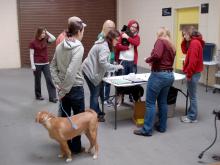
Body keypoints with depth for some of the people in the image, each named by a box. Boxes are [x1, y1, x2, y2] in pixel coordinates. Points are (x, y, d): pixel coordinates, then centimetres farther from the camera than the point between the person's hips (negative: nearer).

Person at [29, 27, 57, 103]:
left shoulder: (45, 40, 3)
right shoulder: (33, 42, -8)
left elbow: (53, 38, -13)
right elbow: (31, 54, -8)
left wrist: (47, 32, -7)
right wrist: (32, 65, -12)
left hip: (46, 63, 4)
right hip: (37, 64, -3)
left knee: (49, 80, -1)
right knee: (37, 80, 9)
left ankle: (52, 97, 2)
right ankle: (38, 95, 25)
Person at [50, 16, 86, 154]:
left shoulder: (60, 46, 4)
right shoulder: (79, 47, -18)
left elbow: (53, 66, 8)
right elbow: (71, 71, -25)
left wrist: (59, 85, 4)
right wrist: (64, 90, -17)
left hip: (63, 87, 7)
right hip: (75, 87, -7)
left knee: (64, 116, 17)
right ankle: (76, 147, 20)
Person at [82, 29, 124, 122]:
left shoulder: (103, 43, 13)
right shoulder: (104, 47, -20)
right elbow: (103, 62, -31)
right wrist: (116, 67, -22)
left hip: (89, 70, 10)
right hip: (91, 71, -10)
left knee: (95, 93, 18)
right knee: (95, 94, 0)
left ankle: (97, 112, 30)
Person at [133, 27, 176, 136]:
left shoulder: (160, 41, -7)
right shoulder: (172, 46, 15)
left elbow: (157, 55, -24)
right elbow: (167, 60, 15)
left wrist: (148, 60, -7)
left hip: (159, 75, -8)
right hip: (170, 75, 8)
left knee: (150, 102, -1)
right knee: (163, 101, 17)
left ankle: (147, 130, 4)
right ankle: (162, 127, 26)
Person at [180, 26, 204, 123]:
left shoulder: (194, 43, -18)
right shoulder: (194, 42, 14)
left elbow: (193, 60, -23)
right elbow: (185, 51, 23)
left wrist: (189, 74, -18)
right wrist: (184, 41, 10)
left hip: (193, 73, -10)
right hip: (194, 73, 10)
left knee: (192, 96, -2)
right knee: (191, 95, 15)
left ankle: (193, 117, 7)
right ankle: (190, 114, 23)